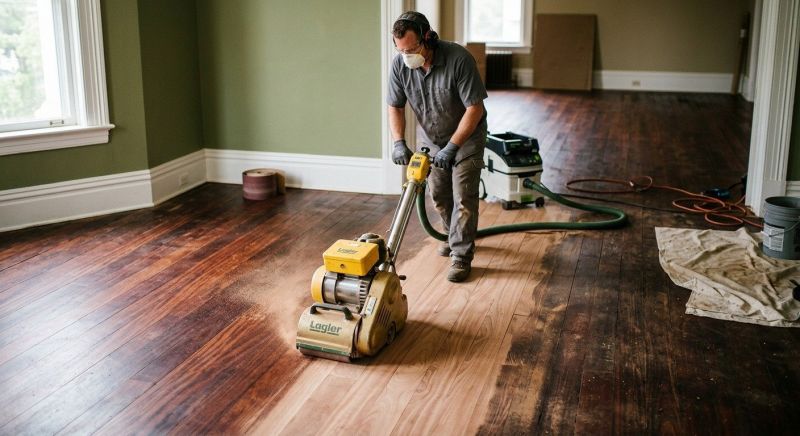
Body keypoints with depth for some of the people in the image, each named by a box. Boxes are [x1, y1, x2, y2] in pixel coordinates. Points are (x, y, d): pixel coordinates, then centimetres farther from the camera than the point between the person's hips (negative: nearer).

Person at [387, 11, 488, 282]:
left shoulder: (459, 59, -32)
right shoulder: (400, 65, -18)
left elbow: (475, 108, -28)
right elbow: (395, 107, -6)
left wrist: (451, 148, -30)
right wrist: (399, 142, -21)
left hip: (466, 135, -5)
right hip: (430, 137, 5)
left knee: (463, 197, -7)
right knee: (438, 194, 12)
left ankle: (461, 256, 1)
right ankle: (456, 236, 36)